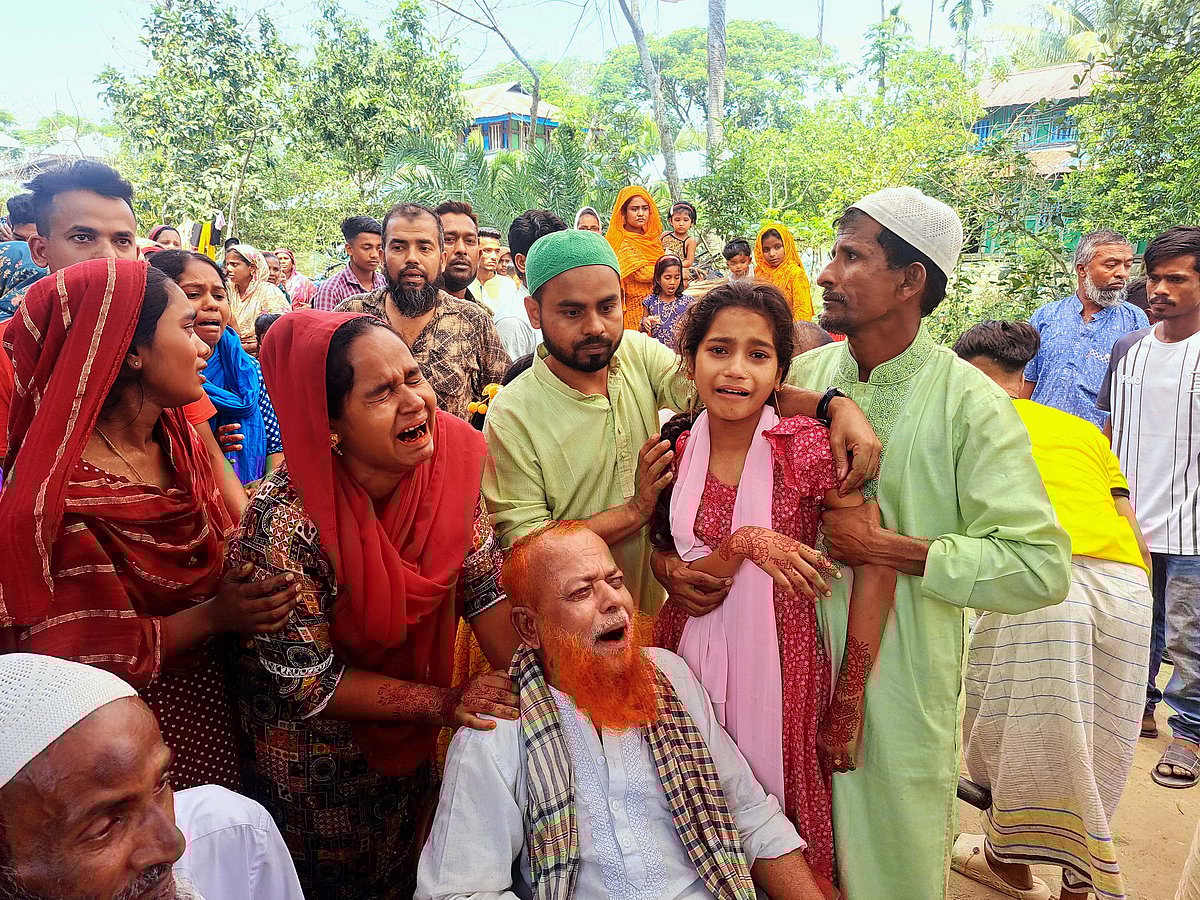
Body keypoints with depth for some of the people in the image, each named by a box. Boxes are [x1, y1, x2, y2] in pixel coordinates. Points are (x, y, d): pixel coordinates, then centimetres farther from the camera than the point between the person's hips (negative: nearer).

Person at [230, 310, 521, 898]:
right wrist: (445, 703, -28)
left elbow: (486, 586, -14)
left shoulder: (449, 459, -21)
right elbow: (305, 682, -26)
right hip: (316, 754, -4)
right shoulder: (285, 522, -35)